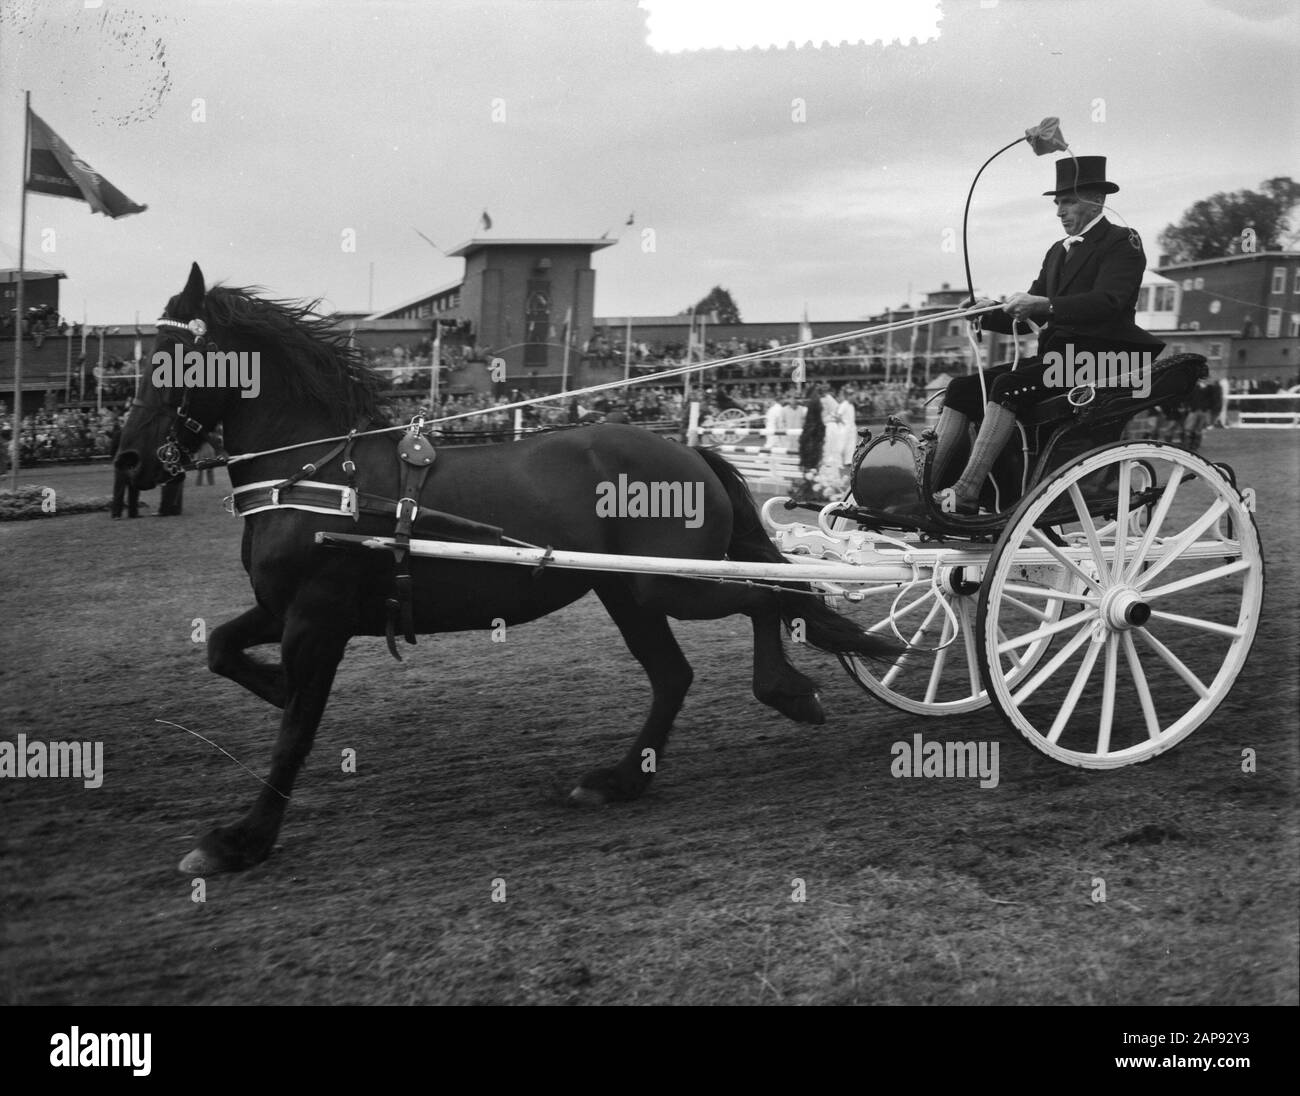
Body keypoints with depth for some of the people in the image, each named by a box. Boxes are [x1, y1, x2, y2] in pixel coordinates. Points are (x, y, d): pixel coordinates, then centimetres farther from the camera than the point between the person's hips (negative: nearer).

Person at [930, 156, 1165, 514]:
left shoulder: (1123, 243, -2)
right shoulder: (1058, 251, 23)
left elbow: (1108, 302, -19)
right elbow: (1026, 316, 18)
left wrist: (1045, 305, -31)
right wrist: (990, 314, -3)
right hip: (1053, 356, 8)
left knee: (1007, 386, -31)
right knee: (962, 388, -9)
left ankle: (967, 494, -38)